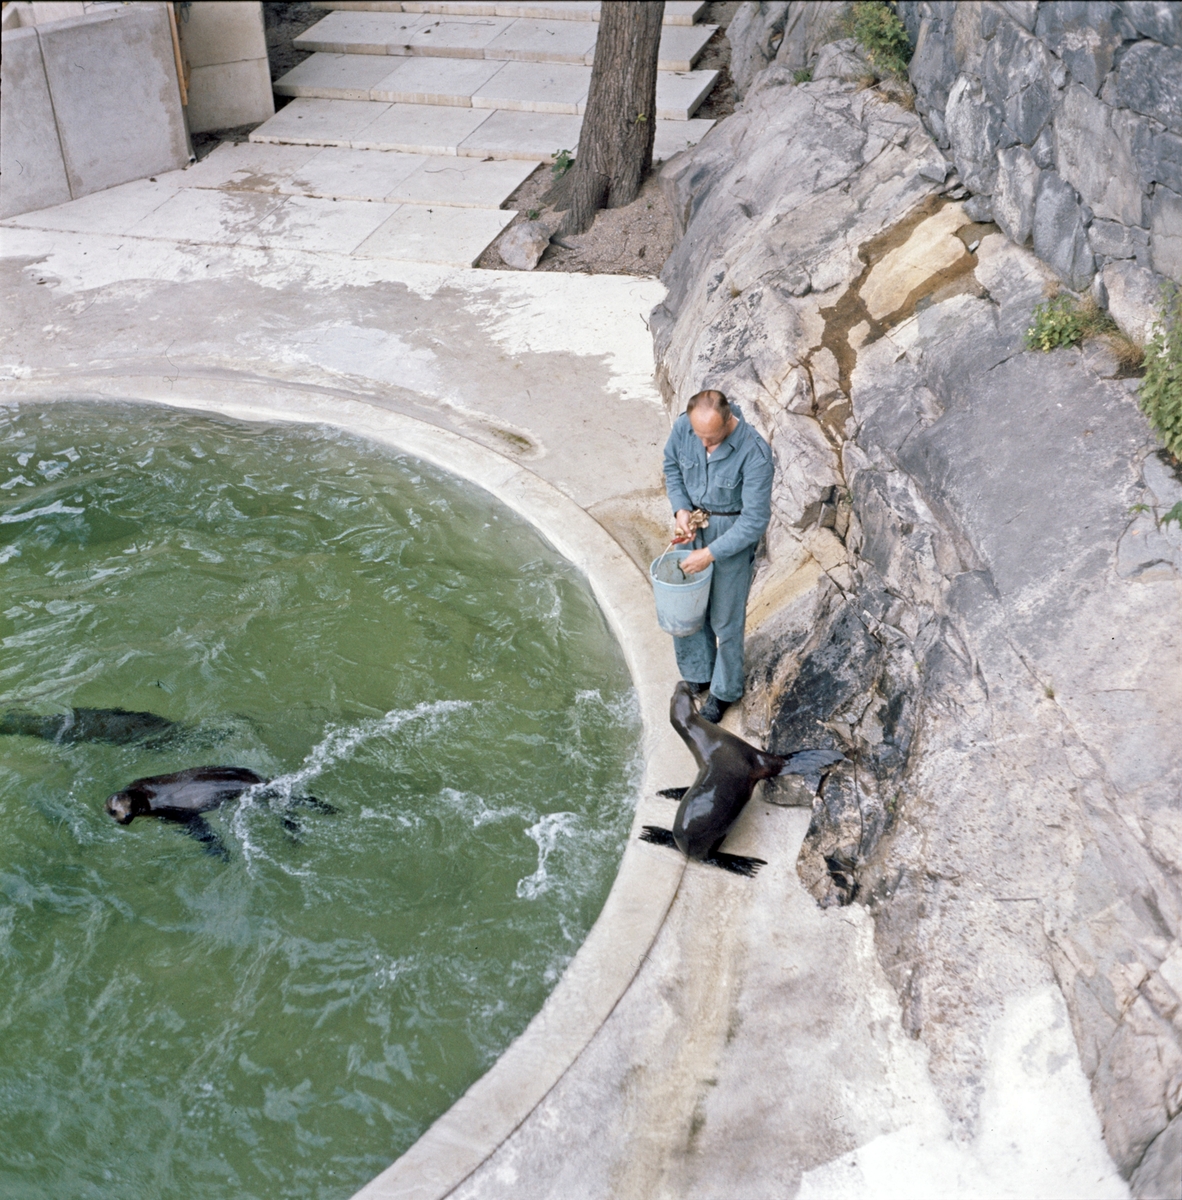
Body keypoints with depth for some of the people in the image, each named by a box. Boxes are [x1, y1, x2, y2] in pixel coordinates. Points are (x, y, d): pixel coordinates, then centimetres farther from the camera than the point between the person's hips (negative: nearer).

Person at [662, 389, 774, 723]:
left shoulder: (755, 454, -31)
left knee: (725, 617, 8)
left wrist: (710, 554, -24)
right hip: (693, 523, 5)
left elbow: (755, 521, -25)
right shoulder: (683, 426, -17)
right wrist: (681, 509, -9)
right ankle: (697, 675, 40)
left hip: (733, 532, -5)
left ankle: (725, 691, 31)